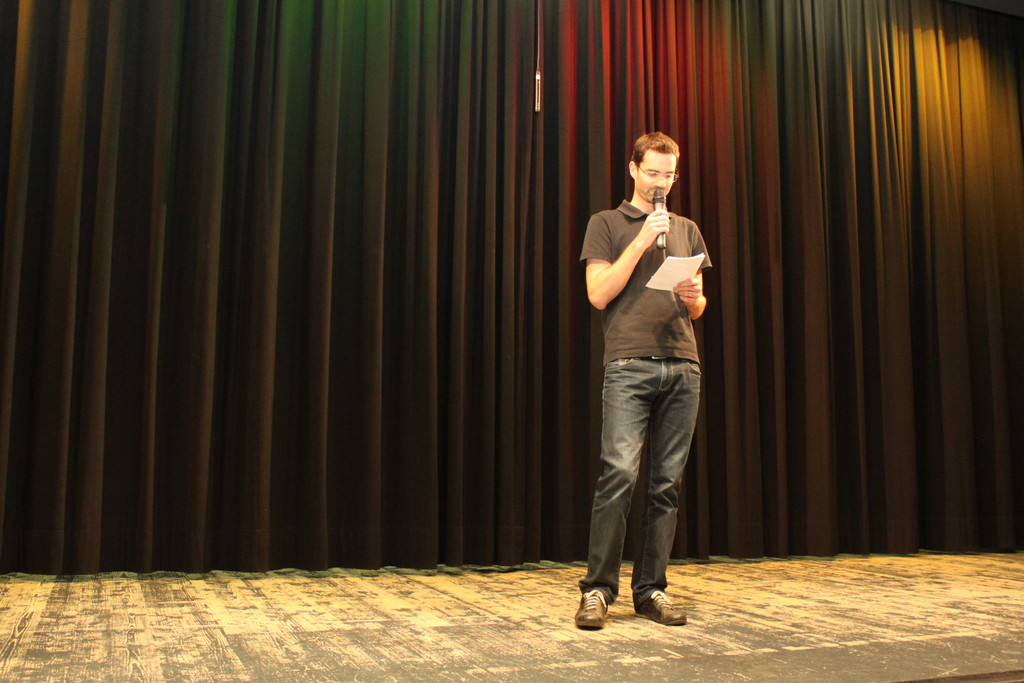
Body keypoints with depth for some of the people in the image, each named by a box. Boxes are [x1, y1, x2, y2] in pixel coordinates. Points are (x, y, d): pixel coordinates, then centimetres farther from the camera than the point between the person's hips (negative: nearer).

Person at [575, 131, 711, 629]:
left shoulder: (687, 230, 23)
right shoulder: (607, 223, 11)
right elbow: (599, 294, -1)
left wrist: (695, 298, 0)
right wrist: (642, 240, -5)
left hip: (683, 365, 4)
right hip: (629, 363, -4)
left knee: (667, 482, 2)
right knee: (620, 473, -14)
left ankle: (650, 589, 10)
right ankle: (598, 588, -4)